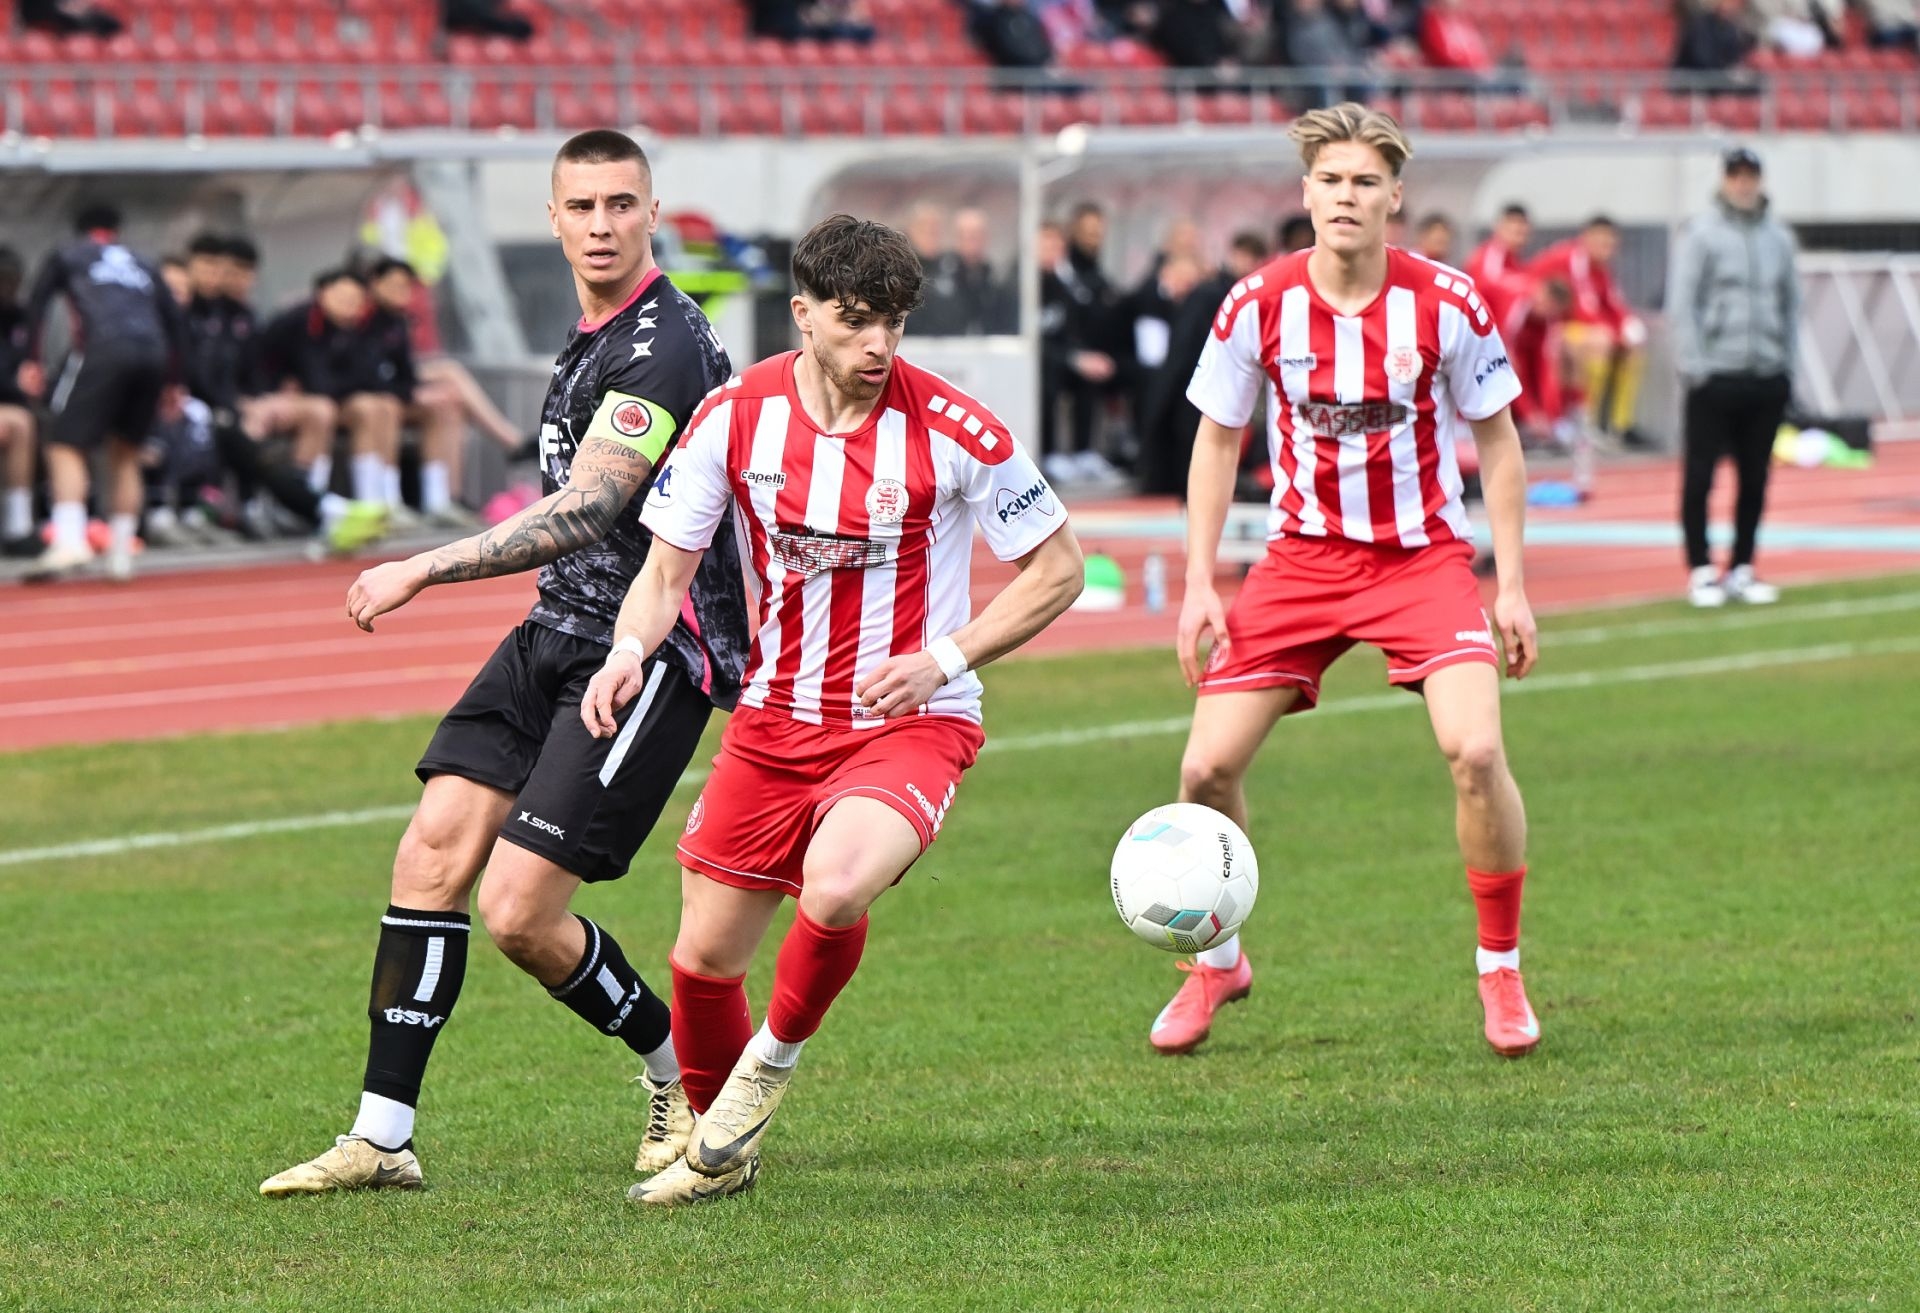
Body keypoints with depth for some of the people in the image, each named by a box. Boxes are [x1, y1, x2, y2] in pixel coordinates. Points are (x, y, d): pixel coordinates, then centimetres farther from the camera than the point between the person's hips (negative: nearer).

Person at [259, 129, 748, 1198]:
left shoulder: (662, 347, -17)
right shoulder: (594, 336, 14)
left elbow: (583, 513, -26)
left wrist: (423, 570, -28)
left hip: (648, 653, -9)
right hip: (558, 634, 9)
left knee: (519, 910, -13)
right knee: (433, 857, -5)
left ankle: (685, 1073, 12)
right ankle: (382, 1137, -1)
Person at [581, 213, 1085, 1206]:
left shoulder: (952, 431, -13)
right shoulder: (735, 416, -5)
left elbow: (1057, 568, -2)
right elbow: (667, 570, 3)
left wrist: (943, 659, -14)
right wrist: (629, 651, -19)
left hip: (911, 724, -4)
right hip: (774, 718, 4)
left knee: (835, 887, -33)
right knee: (703, 958, 4)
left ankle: (774, 1057, -1)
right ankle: (718, 1147, 33)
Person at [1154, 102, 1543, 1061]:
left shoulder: (1446, 304, -10)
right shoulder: (1259, 304, -8)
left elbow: (1495, 441, 2)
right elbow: (1217, 439, 5)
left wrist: (1512, 586, -2)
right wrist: (1199, 585, -1)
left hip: (1424, 556, -2)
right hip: (1302, 555, 2)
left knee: (1475, 750, -22)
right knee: (1207, 768, -7)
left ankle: (1501, 972, -2)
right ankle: (1217, 963, 19)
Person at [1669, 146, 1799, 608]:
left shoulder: (1778, 237, 10)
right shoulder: (1702, 235, -3)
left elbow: (1791, 304, 15)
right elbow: (1681, 304, -6)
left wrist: (1787, 362, 7)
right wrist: (1696, 365, -12)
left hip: (1767, 378, 4)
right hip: (1715, 376, -4)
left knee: (1755, 478, 8)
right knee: (1701, 475, -1)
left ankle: (1741, 570, 16)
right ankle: (1700, 571, 5)